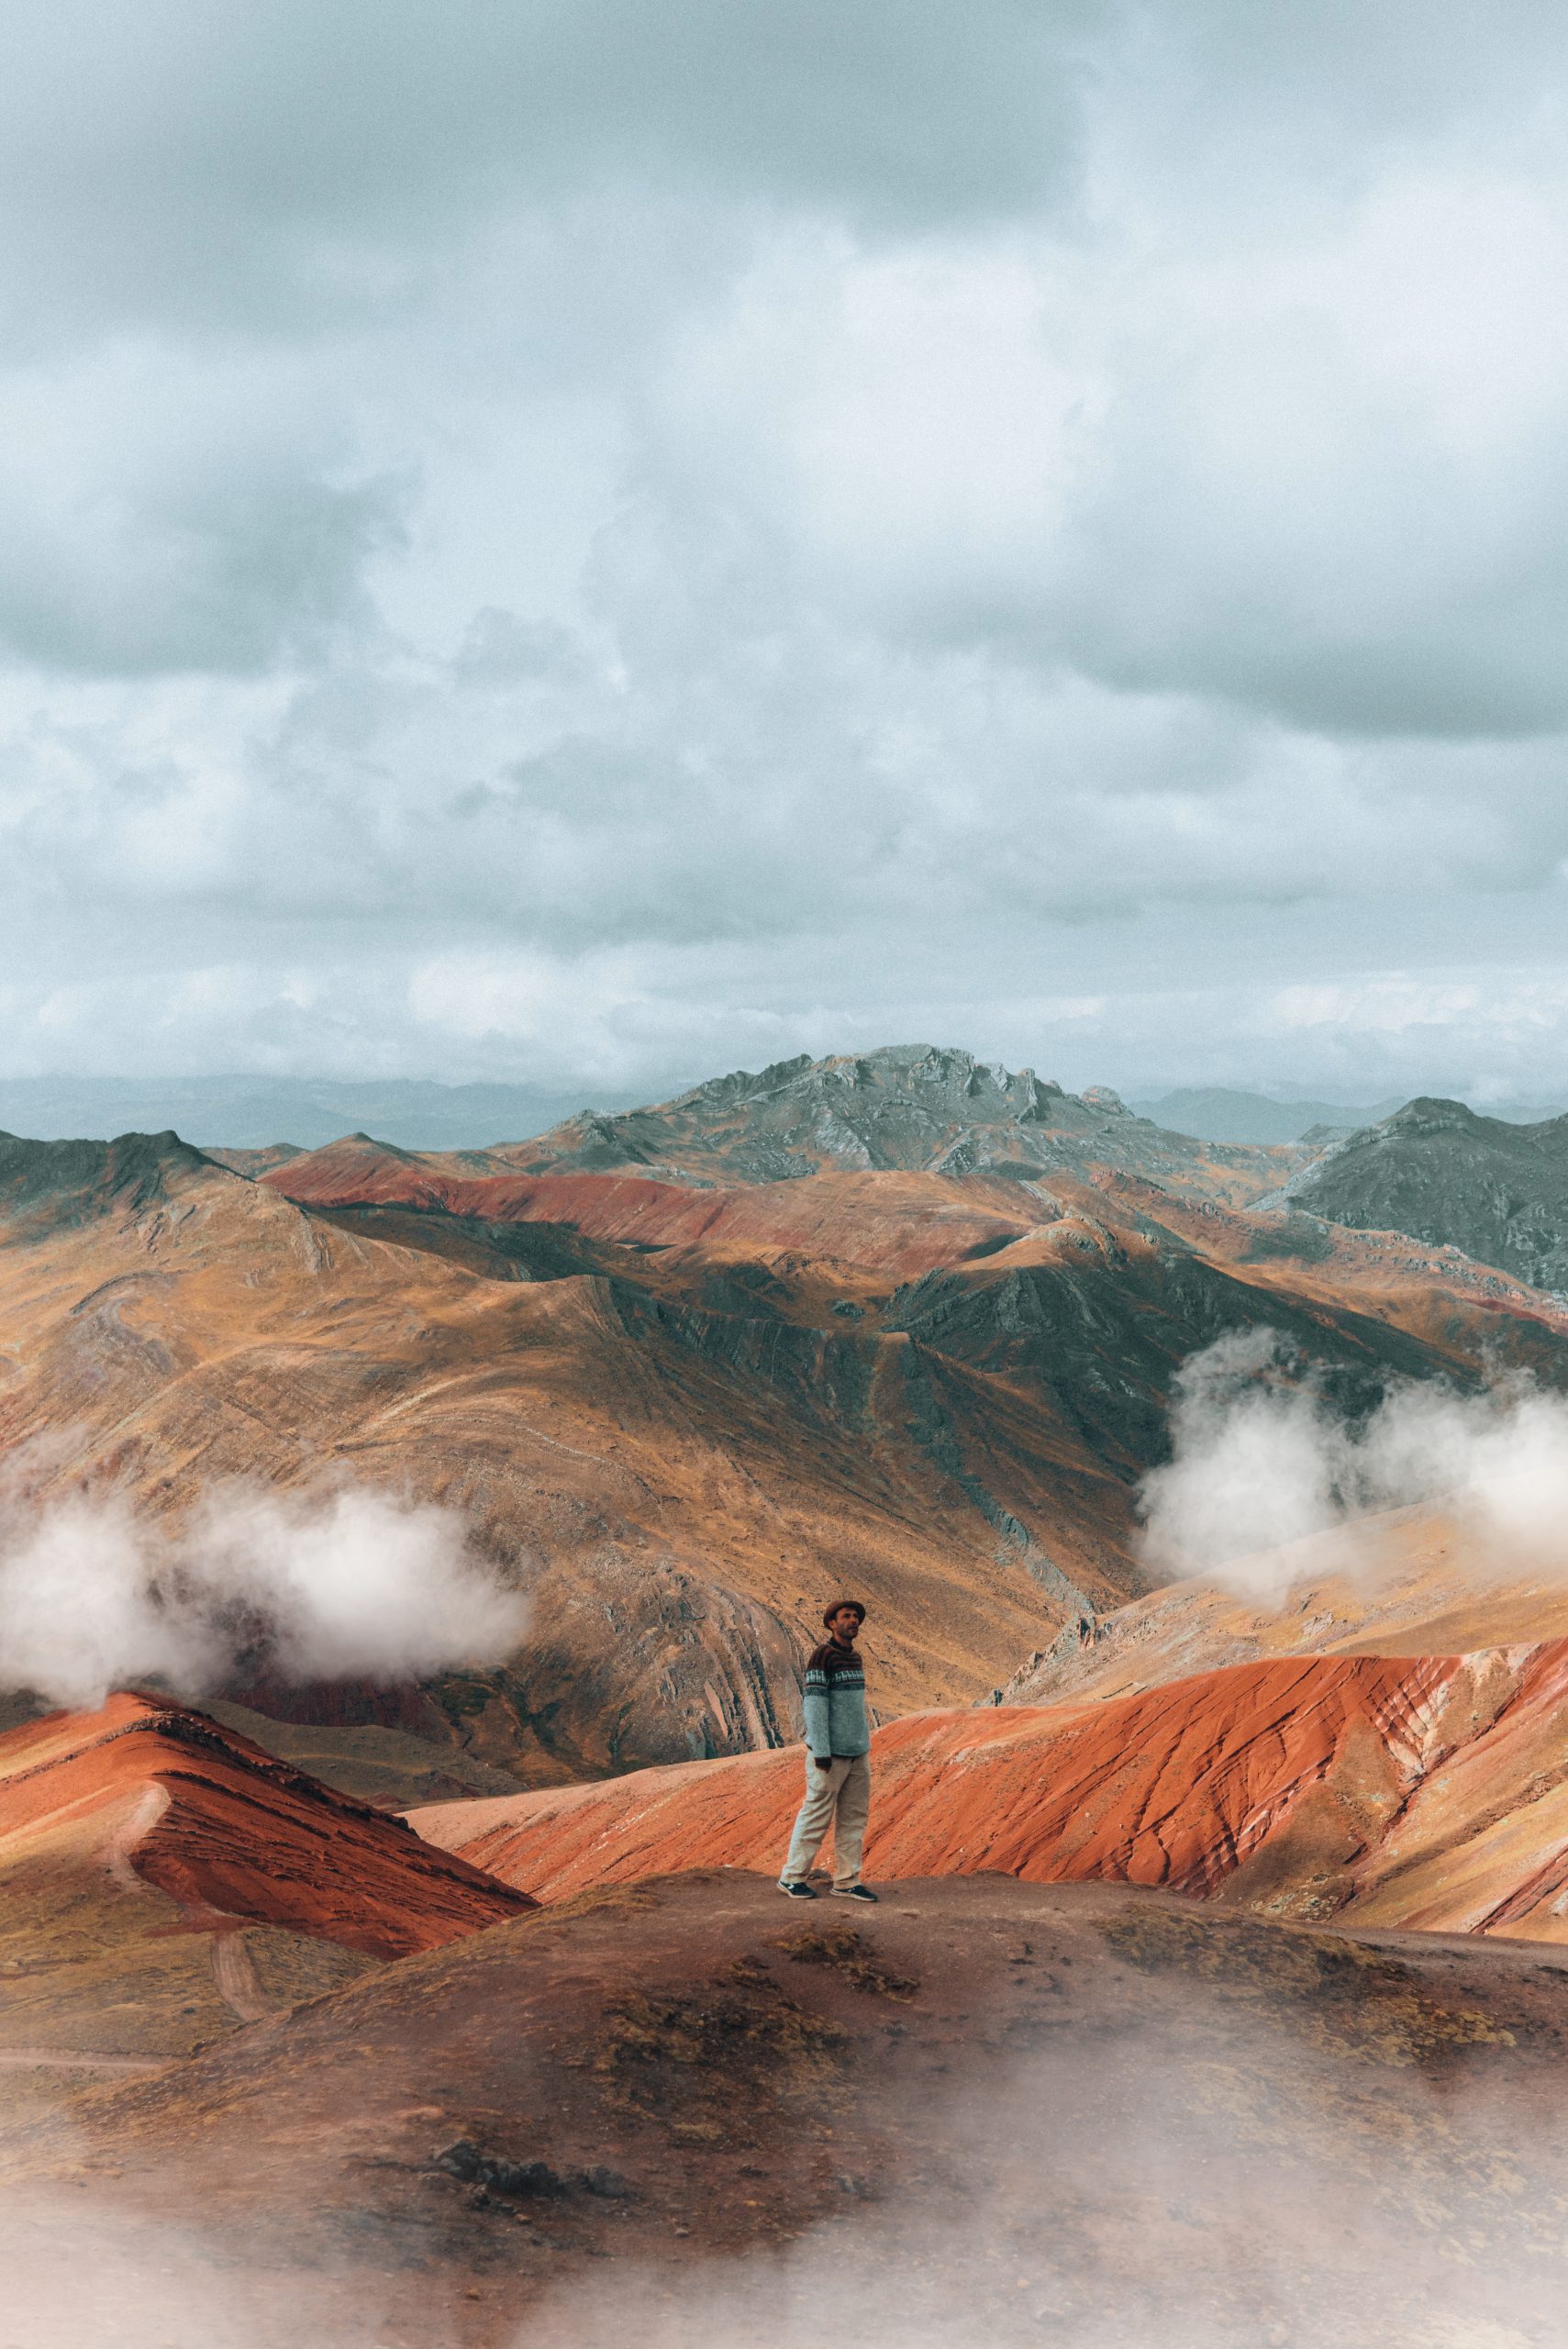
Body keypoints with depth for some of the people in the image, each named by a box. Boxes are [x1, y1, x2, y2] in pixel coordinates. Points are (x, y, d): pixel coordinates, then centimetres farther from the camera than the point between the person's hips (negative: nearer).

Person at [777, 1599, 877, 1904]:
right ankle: (793, 1877, 7)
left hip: (858, 1752, 8)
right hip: (830, 1753, -8)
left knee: (854, 1816, 6)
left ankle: (846, 1881, 10)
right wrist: (820, 1751, -21)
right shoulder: (823, 1656, -12)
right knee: (817, 1815, -3)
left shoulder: (854, 1656, 13)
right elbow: (815, 1704, -17)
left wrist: (864, 1742, 17)